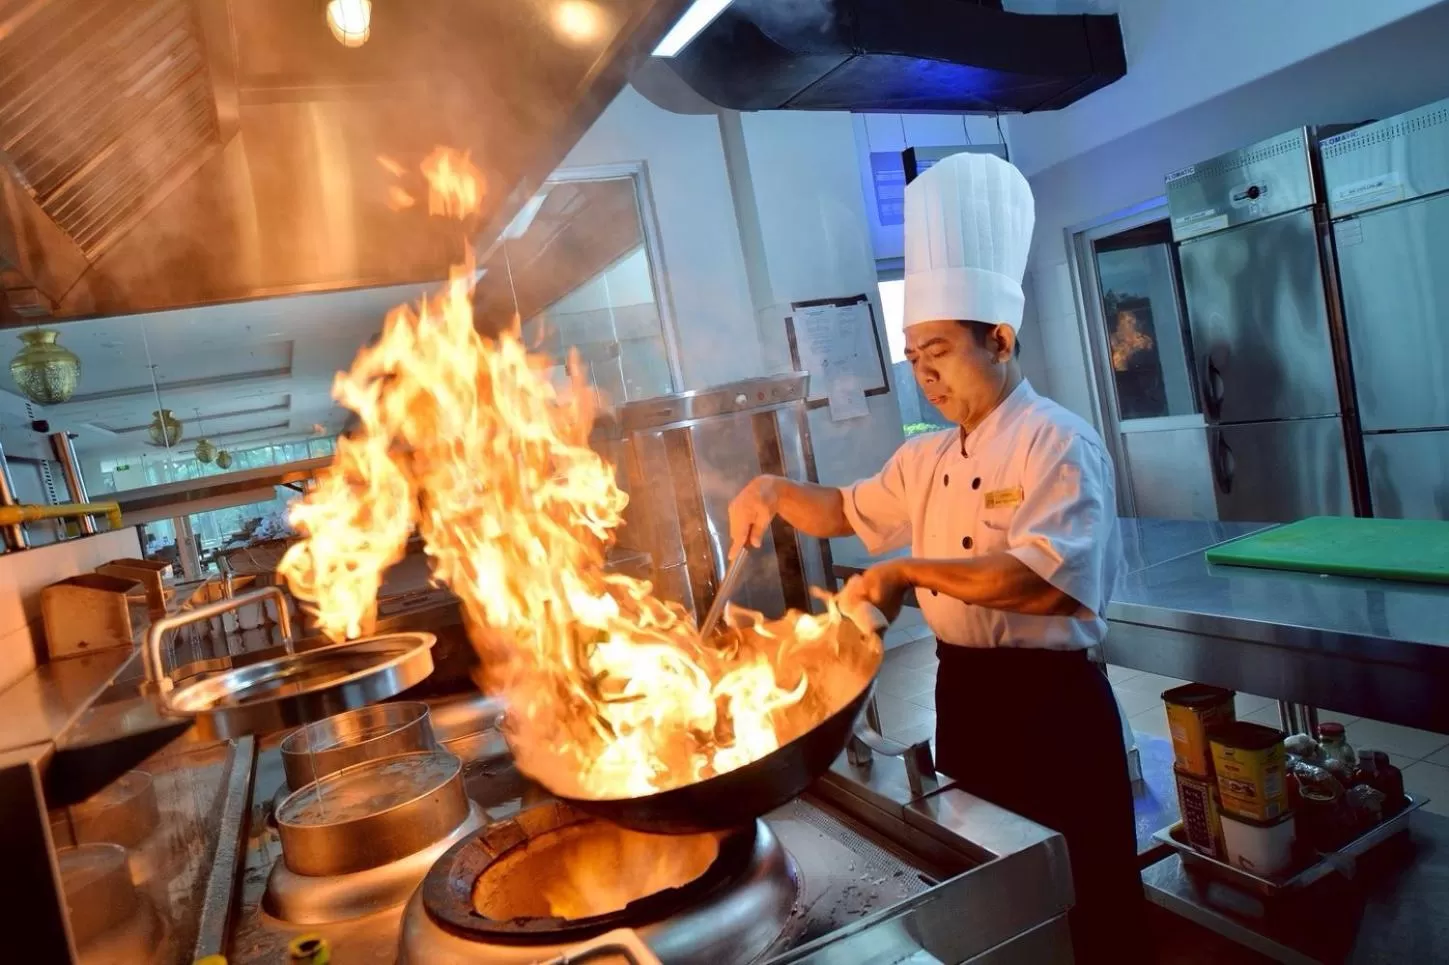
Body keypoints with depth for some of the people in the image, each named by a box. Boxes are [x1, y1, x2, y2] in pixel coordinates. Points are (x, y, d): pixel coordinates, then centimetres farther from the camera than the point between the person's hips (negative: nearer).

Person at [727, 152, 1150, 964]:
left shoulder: (1058, 443, -16)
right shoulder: (928, 459, 7)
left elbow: (1046, 584, -28)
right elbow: (848, 513, 20)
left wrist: (911, 571, -24)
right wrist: (774, 491, 2)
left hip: (1053, 702, -7)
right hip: (965, 694, 8)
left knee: (1090, 894, 9)